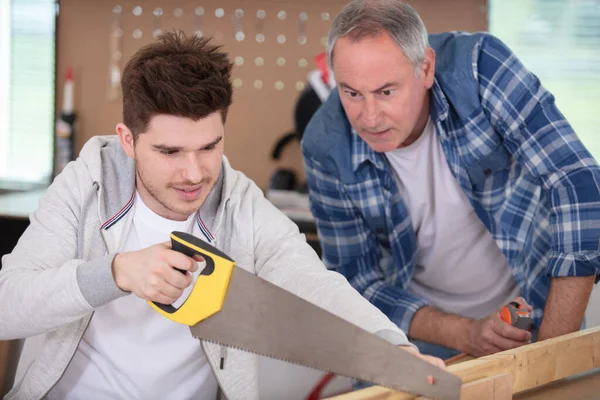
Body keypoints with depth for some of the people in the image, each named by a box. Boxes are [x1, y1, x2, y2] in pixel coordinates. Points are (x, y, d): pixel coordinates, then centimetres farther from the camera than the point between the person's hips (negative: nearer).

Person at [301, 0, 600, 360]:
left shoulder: (478, 66, -23)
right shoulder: (326, 148, -18)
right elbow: (358, 283, -9)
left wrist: (554, 345, -28)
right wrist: (465, 335, -24)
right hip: (426, 322, 0)